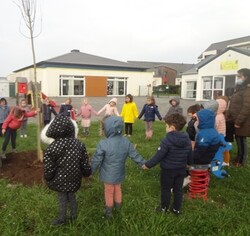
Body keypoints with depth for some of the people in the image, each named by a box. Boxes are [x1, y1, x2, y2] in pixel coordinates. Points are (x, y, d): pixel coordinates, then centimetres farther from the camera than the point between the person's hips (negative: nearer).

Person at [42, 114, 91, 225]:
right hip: (74, 179, 3)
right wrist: (87, 173, 14)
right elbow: (85, 163, -6)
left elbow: (49, 168, -16)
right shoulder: (79, 144, -13)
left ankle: (62, 219, 37)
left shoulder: (51, 148, -23)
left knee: (62, 198, 17)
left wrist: (47, 178, 4)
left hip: (60, 180, -3)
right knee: (71, 196, 24)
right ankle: (74, 215, 42)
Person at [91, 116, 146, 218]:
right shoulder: (126, 142, -12)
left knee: (109, 191, 17)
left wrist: (90, 172, -3)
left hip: (108, 175, -4)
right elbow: (135, 155, -3)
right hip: (119, 173, 4)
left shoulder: (103, 144, -27)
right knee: (117, 189, 27)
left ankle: (109, 210, 36)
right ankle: (118, 205, 50)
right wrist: (144, 164, 12)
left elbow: (96, 160, -18)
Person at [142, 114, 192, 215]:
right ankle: (177, 209, 30)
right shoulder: (187, 140, -4)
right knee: (178, 189, 17)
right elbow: (190, 156, 8)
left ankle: (164, 207, 29)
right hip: (181, 169, 5)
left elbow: (158, 156, -20)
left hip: (168, 170, -5)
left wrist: (148, 164, -8)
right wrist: (188, 163, 30)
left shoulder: (167, 140, -24)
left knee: (165, 189, 14)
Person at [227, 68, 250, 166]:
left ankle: (241, 162, 12)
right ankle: (239, 159, 27)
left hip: (242, 123, -9)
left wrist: (238, 122, -21)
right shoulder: (239, 89, 17)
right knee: (238, 140, 16)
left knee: (241, 141, 0)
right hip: (236, 121, 9)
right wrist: (229, 118, 17)